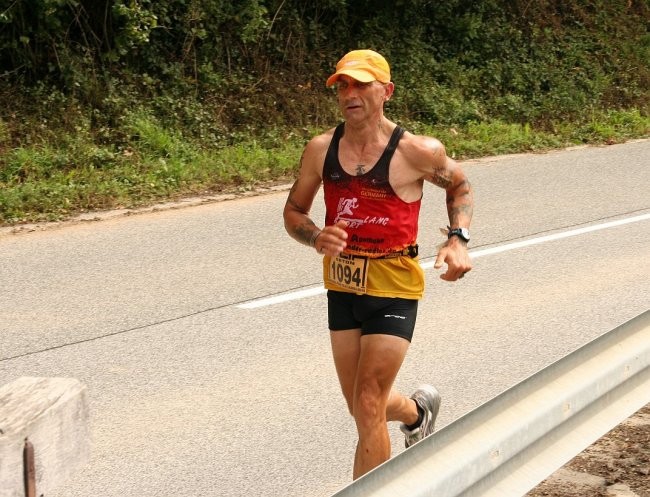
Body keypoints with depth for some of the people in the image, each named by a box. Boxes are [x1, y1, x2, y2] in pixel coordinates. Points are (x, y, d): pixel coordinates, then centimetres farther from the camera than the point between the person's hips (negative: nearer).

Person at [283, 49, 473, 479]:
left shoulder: (415, 151, -11)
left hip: (393, 289, -4)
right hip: (342, 286, 5)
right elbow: (294, 212, 7)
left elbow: (460, 185, 8)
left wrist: (458, 239, -8)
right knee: (361, 407, 16)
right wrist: (316, 238, -16)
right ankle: (418, 410, 50)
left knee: (368, 408, -9)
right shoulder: (321, 149, -2)